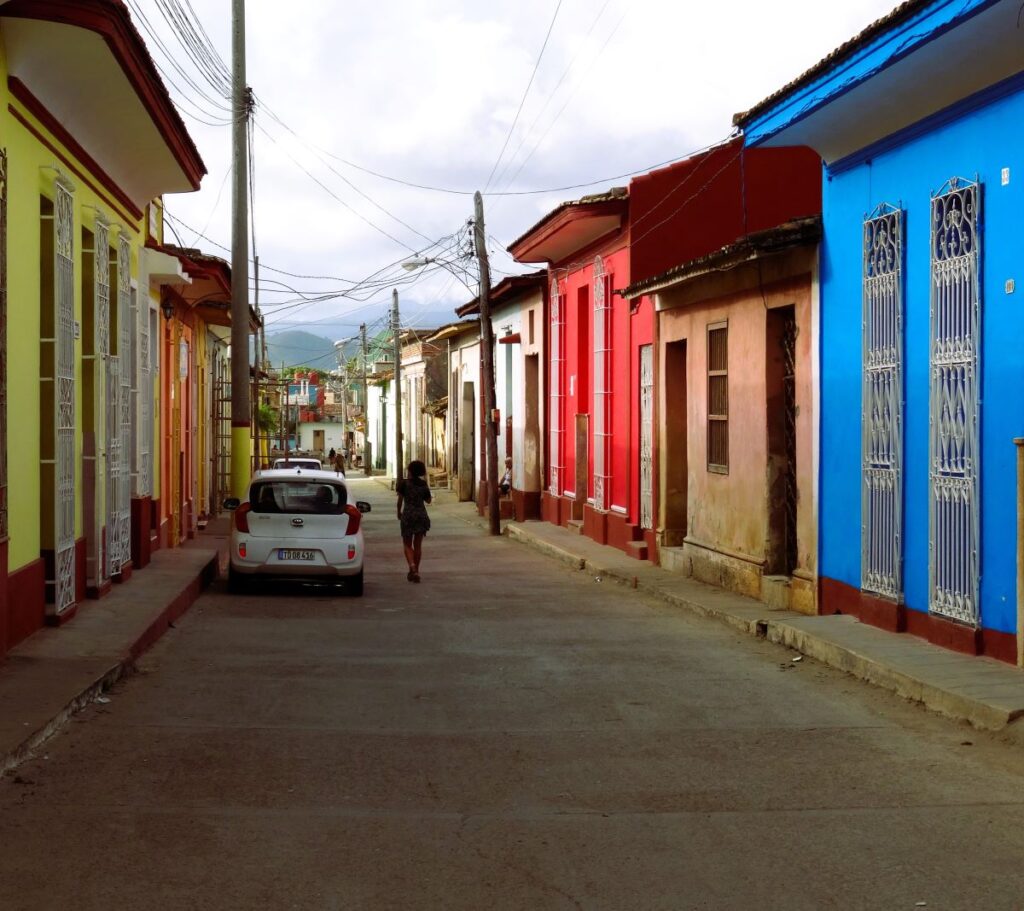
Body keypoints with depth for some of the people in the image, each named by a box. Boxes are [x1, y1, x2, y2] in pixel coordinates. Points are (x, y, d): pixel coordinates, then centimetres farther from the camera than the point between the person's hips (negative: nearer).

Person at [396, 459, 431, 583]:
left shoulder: (404, 483, -7)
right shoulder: (423, 484, 3)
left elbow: (400, 500, -4)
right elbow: (428, 500, 13)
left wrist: (399, 512, 12)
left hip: (408, 515, -3)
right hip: (421, 515, 3)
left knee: (407, 544, 5)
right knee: (418, 544, 11)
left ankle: (412, 566, -19)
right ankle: (415, 571, 13)